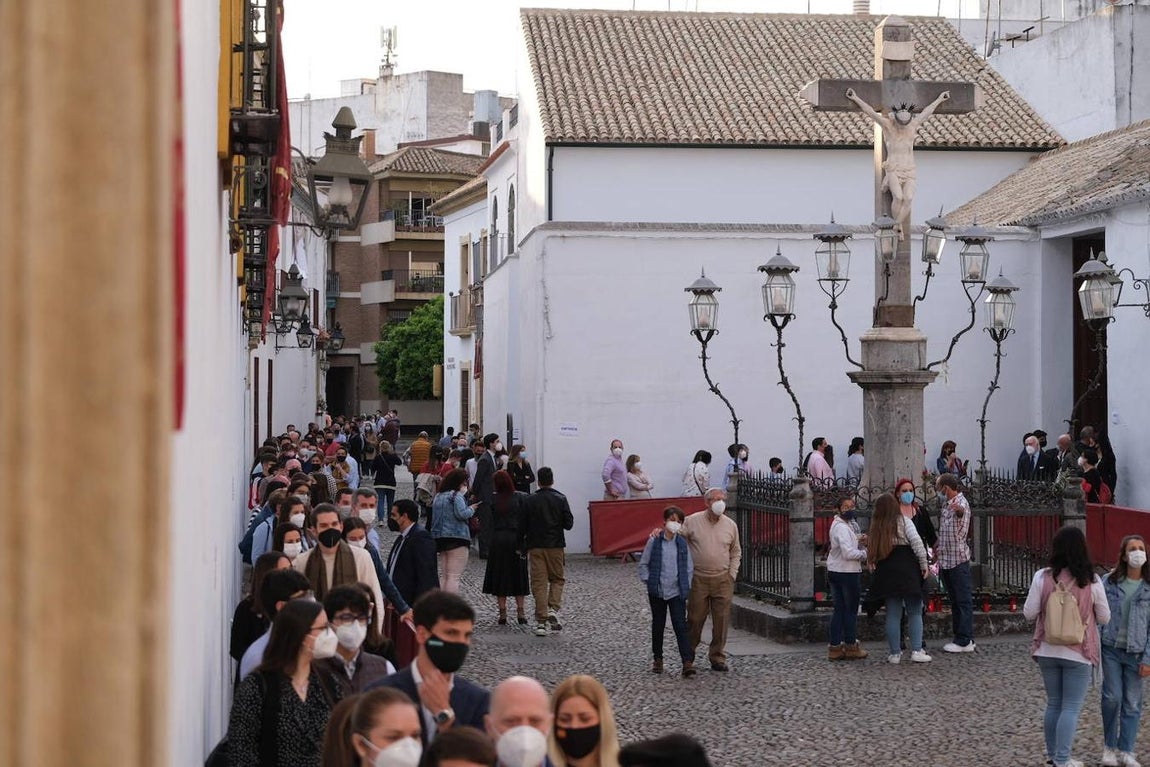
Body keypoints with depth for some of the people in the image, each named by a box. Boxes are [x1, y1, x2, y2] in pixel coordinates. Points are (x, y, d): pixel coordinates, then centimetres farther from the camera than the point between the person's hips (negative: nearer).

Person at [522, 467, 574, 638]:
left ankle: (541, 622, -1)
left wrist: (522, 546, 10)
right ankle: (553, 609, -8)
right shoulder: (561, 499, -4)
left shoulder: (530, 501, -2)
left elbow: (523, 526, -1)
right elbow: (569, 524, -6)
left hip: (536, 546, 0)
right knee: (557, 579, 15)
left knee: (539, 582, 2)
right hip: (556, 546, 0)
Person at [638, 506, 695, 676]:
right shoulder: (654, 542, -3)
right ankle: (658, 659, 25)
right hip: (657, 591, 1)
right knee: (658, 625, 12)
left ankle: (687, 662, -12)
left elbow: (689, 568, 6)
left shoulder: (683, 544, 0)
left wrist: (686, 586, -1)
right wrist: (647, 581, -4)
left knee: (680, 626, -8)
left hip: (677, 592, 0)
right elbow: (643, 564, 4)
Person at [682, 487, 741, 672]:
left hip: (723, 580, 2)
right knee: (695, 619, 3)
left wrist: (732, 574, 7)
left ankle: (718, 658, 10)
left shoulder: (730, 525, 7)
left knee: (721, 620, 1)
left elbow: (736, 552, 15)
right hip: (698, 579, -2)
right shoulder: (692, 521, -1)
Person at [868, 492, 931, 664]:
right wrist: (924, 564, -5)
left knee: (893, 614, 8)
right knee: (915, 613, 4)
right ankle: (916, 651, -3)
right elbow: (917, 542, -11)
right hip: (907, 571, -3)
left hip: (887, 572, 3)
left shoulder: (876, 527, 8)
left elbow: (871, 552, 6)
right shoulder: (903, 521, -2)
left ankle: (895, 653, 8)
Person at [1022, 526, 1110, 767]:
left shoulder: (1042, 577, -9)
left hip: (1048, 651, 2)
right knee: (1071, 708, 4)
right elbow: (1104, 618, -1)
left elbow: (1029, 613, -5)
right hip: (1079, 653, -2)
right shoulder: (1092, 582, -11)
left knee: (1053, 704, 17)